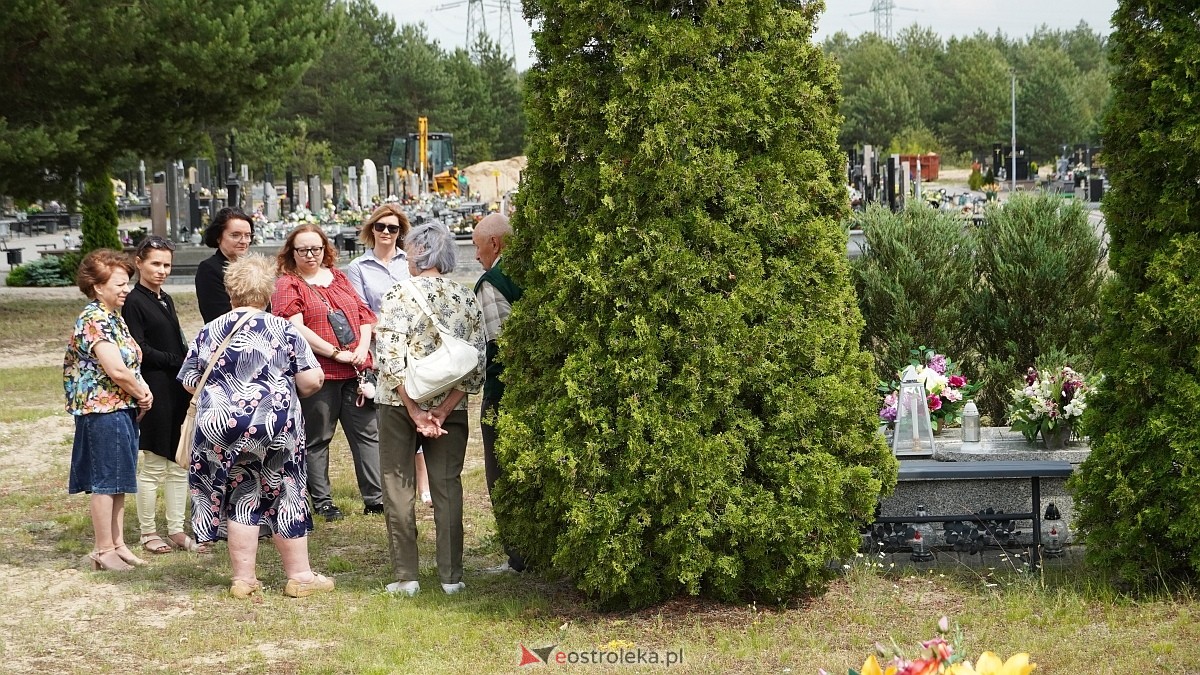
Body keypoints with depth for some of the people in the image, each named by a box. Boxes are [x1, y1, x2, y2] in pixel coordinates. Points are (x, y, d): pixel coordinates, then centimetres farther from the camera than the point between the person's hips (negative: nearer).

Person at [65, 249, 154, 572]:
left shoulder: (114, 317, 13)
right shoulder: (94, 321, -17)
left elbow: (131, 364, 16)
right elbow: (116, 370, -23)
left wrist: (142, 388, -4)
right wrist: (142, 394, -7)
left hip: (123, 409, 9)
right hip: (103, 410, -9)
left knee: (118, 481, 14)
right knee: (105, 482, -3)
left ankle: (118, 544, 21)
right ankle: (103, 551, 3)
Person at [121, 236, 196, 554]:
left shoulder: (165, 300, 16)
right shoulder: (134, 302, -9)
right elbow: (141, 351, -15)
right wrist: (180, 363, -15)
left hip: (178, 390, 8)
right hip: (155, 393, -8)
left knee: (179, 463, 10)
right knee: (152, 466, -1)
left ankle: (176, 529, 17)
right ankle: (148, 532, 8)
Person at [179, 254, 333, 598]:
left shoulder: (209, 332, 3)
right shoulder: (283, 330, -4)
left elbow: (189, 382, 9)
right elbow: (312, 380, -7)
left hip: (222, 428, 2)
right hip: (275, 427, -2)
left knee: (240, 498, 10)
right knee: (285, 498, 9)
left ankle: (243, 578, 13)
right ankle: (300, 576, 15)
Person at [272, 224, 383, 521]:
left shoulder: (338, 277, 17)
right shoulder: (287, 285, -2)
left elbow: (364, 314, 16)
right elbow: (296, 329, -14)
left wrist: (363, 347, -2)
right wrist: (337, 353, -15)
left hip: (356, 370, 6)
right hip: (317, 372, -5)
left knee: (367, 432, 4)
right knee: (317, 439, 2)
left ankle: (375, 498, 8)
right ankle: (322, 502, 12)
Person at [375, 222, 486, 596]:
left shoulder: (400, 294, -10)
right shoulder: (466, 298, 1)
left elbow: (392, 358, -17)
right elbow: (476, 364, -5)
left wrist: (414, 411, -15)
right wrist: (442, 411, -8)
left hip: (400, 403, -3)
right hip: (449, 406, 3)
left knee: (399, 486, 7)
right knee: (447, 487, 9)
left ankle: (405, 576, 6)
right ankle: (451, 576, 9)